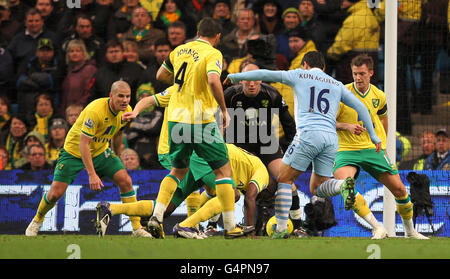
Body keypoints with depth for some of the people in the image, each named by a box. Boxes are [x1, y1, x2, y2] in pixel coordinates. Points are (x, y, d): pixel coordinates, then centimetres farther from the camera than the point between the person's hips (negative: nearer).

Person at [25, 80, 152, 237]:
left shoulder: (126, 111, -10)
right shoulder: (95, 111, -34)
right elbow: (83, 143, -33)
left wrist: (116, 158, 22)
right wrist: (92, 174, -37)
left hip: (100, 151, 5)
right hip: (74, 151, -5)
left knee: (126, 181, -14)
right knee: (55, 193, -9)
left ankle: (137, 228, -6)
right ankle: (37, 220, 23)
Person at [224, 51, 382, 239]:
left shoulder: (299, 75, 13)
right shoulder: (337, 85, 23)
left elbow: (265, 74, 12)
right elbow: (360, 107, 18)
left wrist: (236, 77, 23)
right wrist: (373, 136, 22)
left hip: (308, 134, -4)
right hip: (330, 138, 4)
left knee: (284, 180, 5)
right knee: (316, 188, 11)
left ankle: (281, 228, -6)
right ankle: (343, 185, -21)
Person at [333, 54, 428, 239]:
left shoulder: (379, 96, 3)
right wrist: (346, 126, -21)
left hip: (373, 148, 3)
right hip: (346, 150, -3)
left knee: (399, 189, 0)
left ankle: (410, 231, 25)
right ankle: (377, 228, -28)